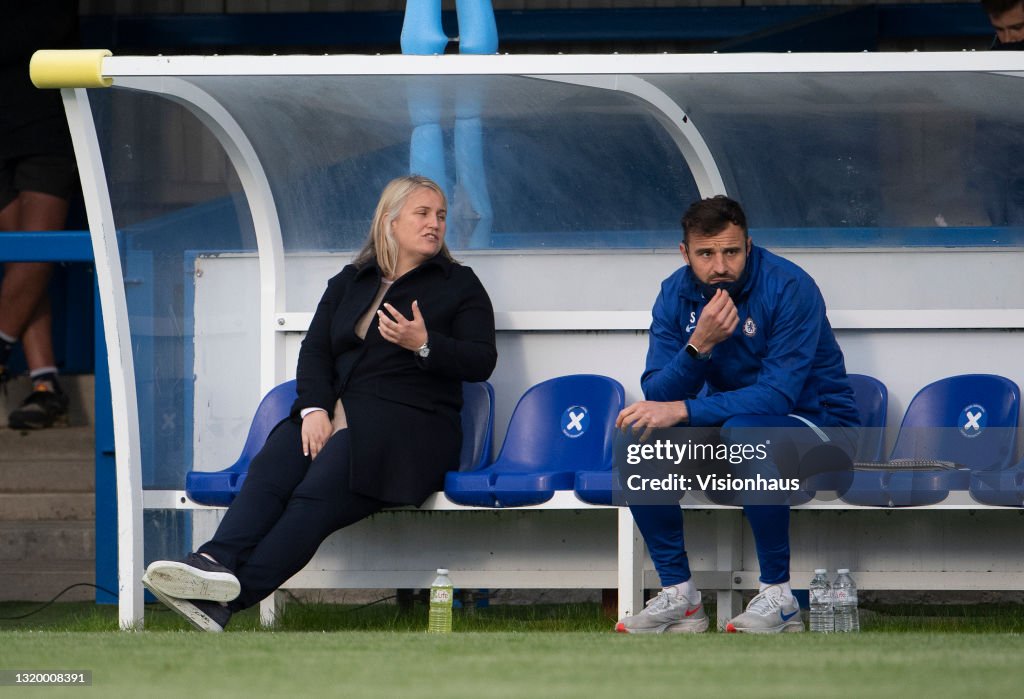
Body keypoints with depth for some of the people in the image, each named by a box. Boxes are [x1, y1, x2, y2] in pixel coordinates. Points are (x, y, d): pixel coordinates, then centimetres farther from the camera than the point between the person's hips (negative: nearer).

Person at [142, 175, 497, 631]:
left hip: (408, 422, -5)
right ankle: (216, 564, -51)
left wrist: (424, 345, -15)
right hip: (334, 416, 5)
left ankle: (230, 597, -47)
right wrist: (315, 408, -6)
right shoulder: (348, 282, 24)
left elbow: (481, 362, 3)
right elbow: (315, 350, 14)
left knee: (319, 491, -31)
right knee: (269, 471, -28)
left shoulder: (459, 285, 13)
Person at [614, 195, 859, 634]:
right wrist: (699, 345, -30)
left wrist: (682, 411, -33)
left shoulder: (789, 288, -21)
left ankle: (778, 598, -26)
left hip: (816, 425, -6)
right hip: (729, 421, 6)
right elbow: (657, 395, -11)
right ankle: (678, 594, -12)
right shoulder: (677, 295, -5)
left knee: (745, 431, -38)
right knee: (638, 431, -19)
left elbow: (778, 395, -28)